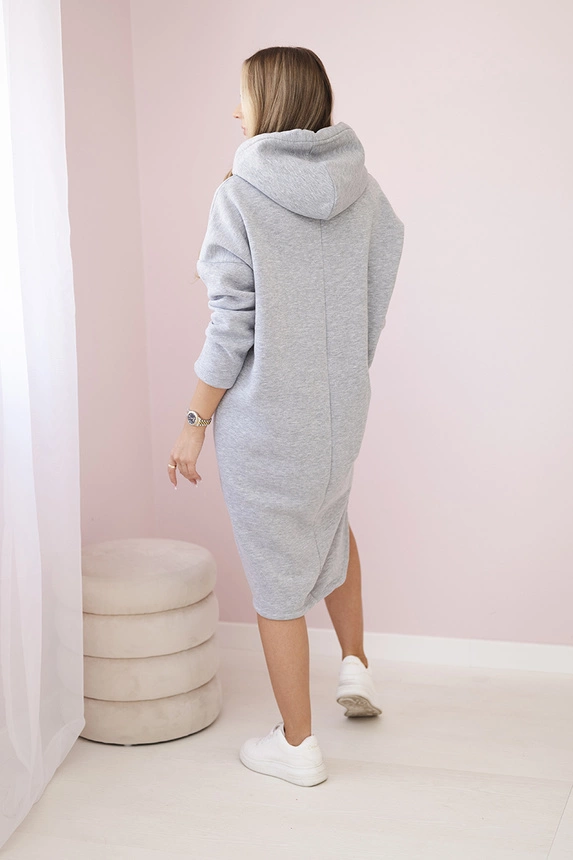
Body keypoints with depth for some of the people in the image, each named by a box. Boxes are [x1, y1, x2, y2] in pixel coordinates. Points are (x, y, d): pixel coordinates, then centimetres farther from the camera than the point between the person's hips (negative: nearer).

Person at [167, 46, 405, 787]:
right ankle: (355, 667, 31)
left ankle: (297, 745, 20)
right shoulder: (364, 190, -1)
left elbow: (230, 329, -16)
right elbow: (377, 305, 3)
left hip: (265, 415, -5)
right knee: (330, 518, 34)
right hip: (341, 405, 5)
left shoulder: (240, 196, -15)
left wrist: (195, 423, -6)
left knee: (277, 570, 8)